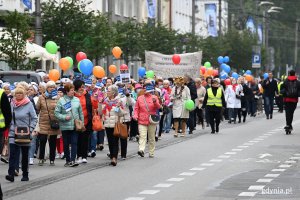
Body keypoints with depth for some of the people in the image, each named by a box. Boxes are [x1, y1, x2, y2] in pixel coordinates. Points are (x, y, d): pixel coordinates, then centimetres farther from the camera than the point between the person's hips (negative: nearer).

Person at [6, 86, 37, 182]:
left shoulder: (29, 104, -6)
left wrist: (30, 129, -10)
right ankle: (11, 174, -17)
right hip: (13, 133, 1)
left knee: (25, 155, 10)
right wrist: (10, 126, -2)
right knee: (13, 153, -11)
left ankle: (25, 175, 19)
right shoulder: (12, 104, 2)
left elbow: (34, 118, -2)